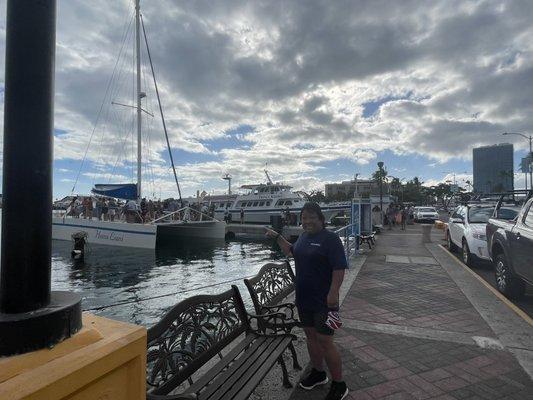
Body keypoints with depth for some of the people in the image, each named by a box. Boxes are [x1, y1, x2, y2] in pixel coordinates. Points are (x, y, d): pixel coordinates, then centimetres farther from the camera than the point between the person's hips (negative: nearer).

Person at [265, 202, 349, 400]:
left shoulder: (330, 238, -15)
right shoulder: (303, 237, 9)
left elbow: (340, 268, -18)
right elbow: (291, 251, 28)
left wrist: (333, 293, -23)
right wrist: (277, 237, 21)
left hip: (323, 301, -7)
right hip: (303, 298, 8)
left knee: (324, 341, -2)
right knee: (310, 335, 18)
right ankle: (318, 373, 39)